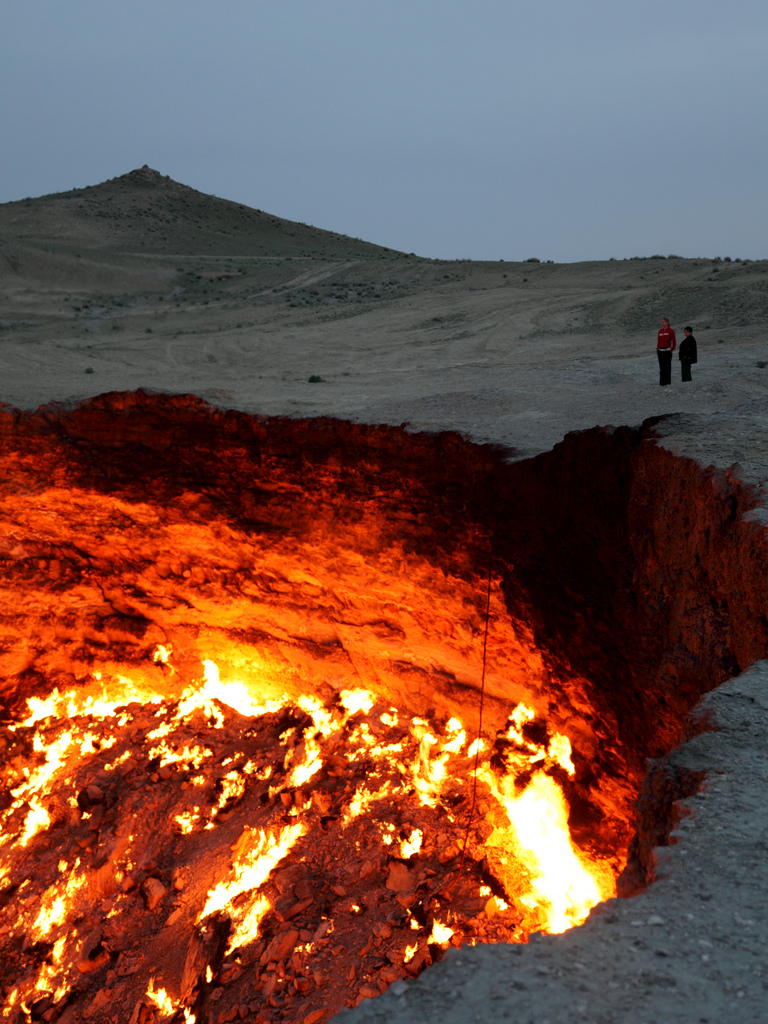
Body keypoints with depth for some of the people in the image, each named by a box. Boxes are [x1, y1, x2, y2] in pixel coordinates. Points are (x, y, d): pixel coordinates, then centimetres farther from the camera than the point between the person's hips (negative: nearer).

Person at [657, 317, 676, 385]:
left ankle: (668, 382, 0)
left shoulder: (671, 331, -3)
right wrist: (657, 349, 9)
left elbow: (674, 342, -3)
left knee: (667, 367, -3)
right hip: (660, 351, 5)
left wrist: (672, 350, -8)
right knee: (661, 367, 6)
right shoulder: (660, 331, 13)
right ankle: (662, 382, 10)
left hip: (667, 351, -5)